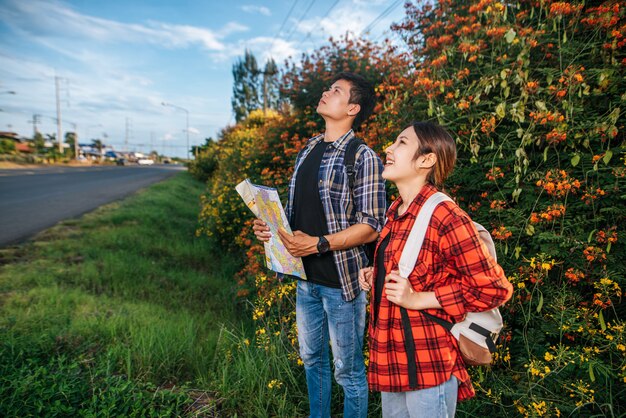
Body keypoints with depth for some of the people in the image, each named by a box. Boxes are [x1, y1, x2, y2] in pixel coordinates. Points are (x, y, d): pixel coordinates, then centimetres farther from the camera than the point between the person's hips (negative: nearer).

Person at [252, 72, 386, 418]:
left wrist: (318, 244, -25)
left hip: (342, 279, -7)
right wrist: (268, 225, -1)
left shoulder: (362, 157, -11)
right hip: (306, 278, 7)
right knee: (312, 359, 22)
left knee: (347, 369, 9)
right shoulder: (307, 152, 10)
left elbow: (371, 226, -16)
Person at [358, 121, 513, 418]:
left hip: (426, 364, -8)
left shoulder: (445, 217, -20)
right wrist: (376, 275, 5)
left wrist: (417, 299, -21)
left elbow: (494, 288, -17)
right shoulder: (396, 212, 7)